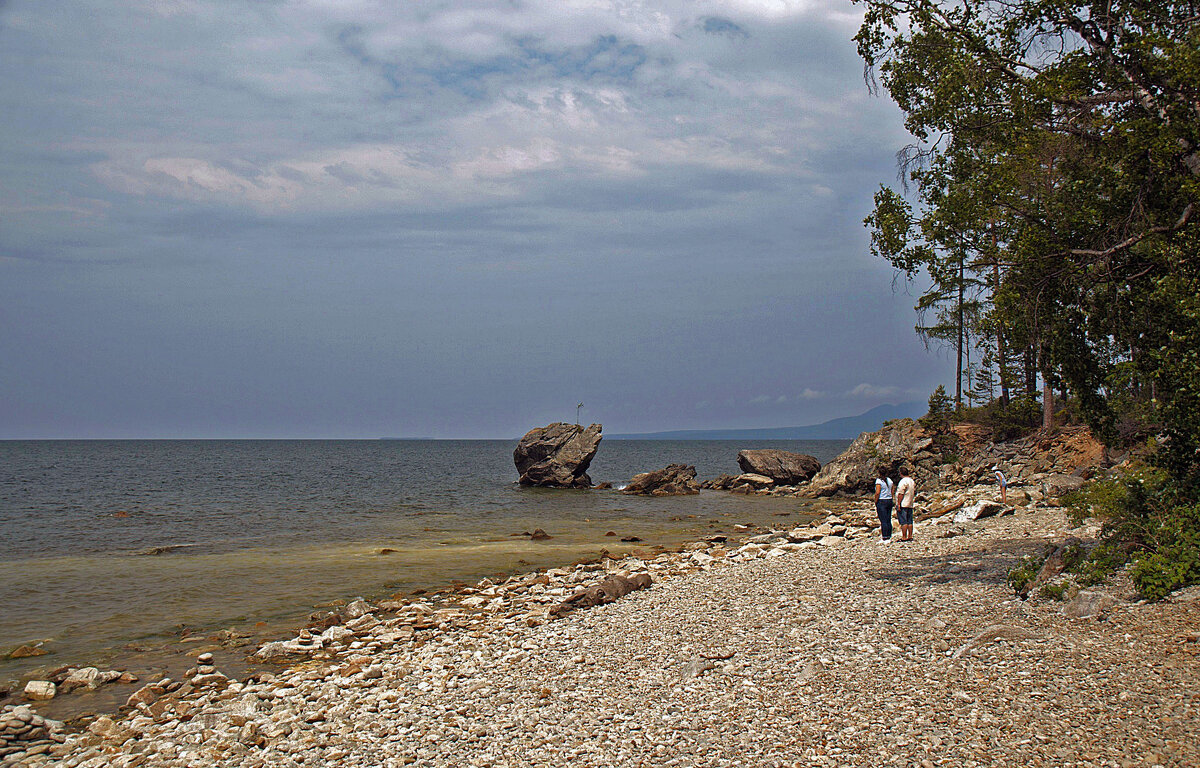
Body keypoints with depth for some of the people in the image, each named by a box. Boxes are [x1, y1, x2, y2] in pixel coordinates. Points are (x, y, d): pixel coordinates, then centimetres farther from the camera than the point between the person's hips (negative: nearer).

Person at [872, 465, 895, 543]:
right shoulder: (889, 480, 9)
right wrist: (890, 499, 14)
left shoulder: (879, 481, -11)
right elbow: (892, 491, 11)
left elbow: (877, 493, -17)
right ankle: (889, 537, 12)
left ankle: (885, 538, -6)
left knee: (883, 521, -5)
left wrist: (875, 502, -6)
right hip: (889, 500, 7)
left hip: (881, 501, -7)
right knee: (888, 520, 10)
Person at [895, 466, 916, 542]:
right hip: (910, 504, 9)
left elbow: (901, 494, -18)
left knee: (903, 522, -8)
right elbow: (914, 492, 18)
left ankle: (904, 537, -9)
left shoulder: (903, 481, -14)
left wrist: (898, 504, -16)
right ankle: (910, 536, 12)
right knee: (909, 521, 10)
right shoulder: (912, 481, 13)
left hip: (903, 504, -9)